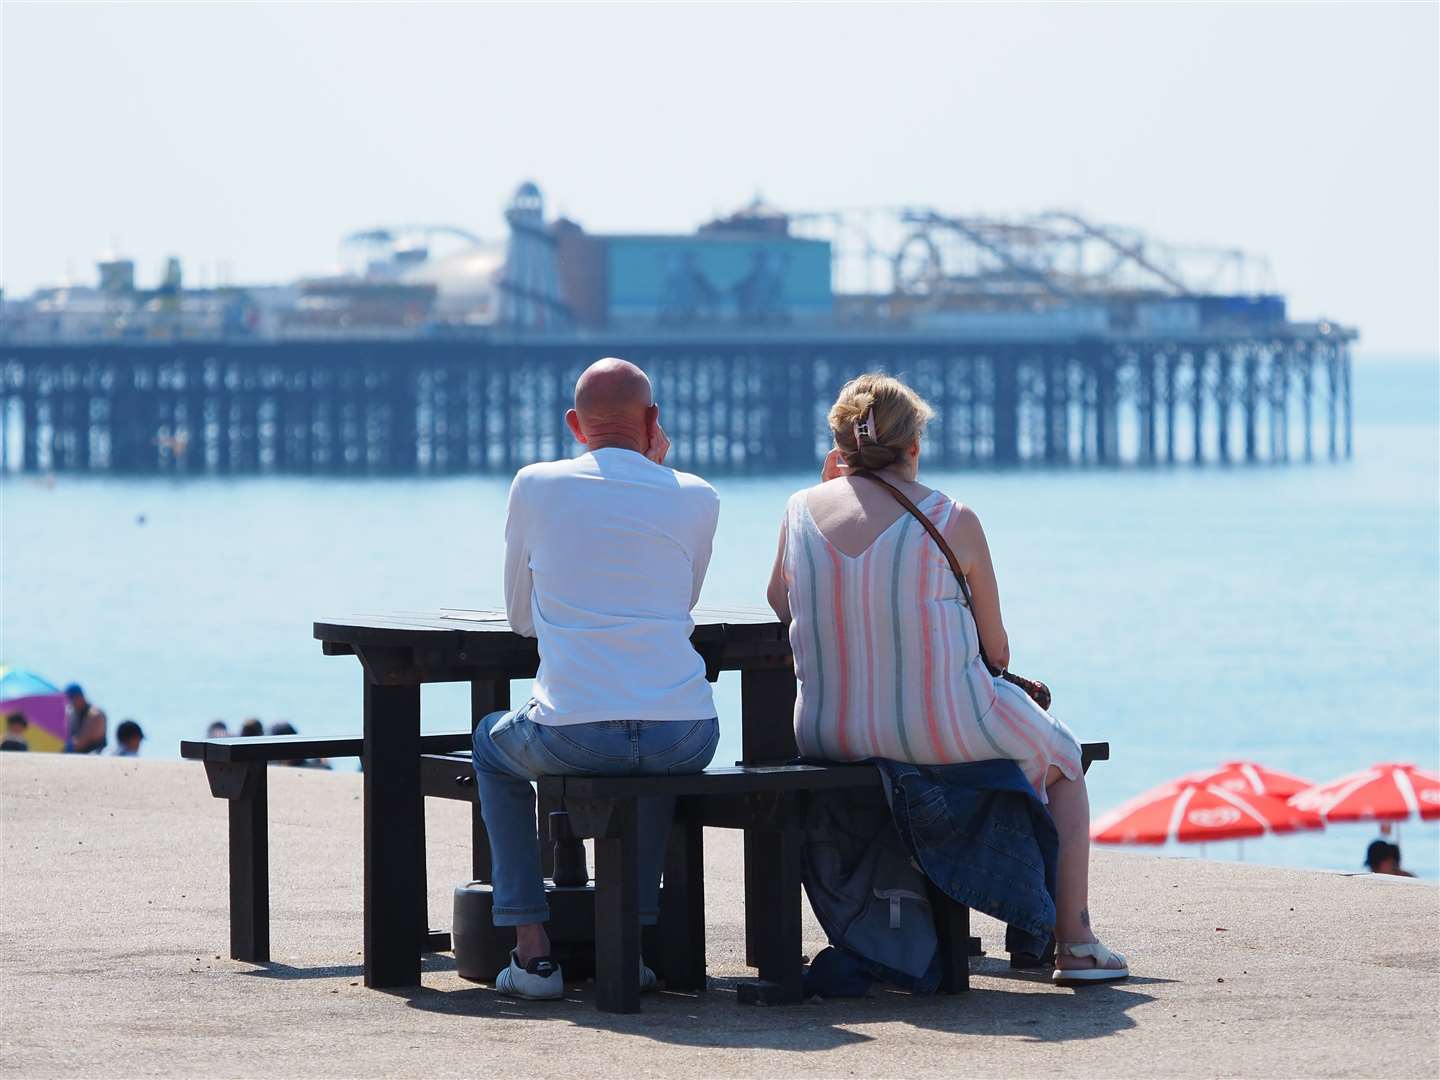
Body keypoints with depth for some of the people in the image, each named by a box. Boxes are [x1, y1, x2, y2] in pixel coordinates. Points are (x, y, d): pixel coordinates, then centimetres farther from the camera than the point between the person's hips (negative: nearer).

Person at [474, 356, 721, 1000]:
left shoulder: (535, 486, 4)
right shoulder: (696, 498, 7)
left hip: (574, 733, -2)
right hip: (686, 737, 2)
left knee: (493, 746, 33)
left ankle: (532, 948, 20)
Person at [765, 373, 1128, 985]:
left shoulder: (803, 510, -2)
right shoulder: (953, 521, -10)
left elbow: (779, 606, 17)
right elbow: (996, 652, -2)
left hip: (825, 732, 4)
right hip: (941, 730, -4)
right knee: (1060, 758, 26)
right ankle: (1074, 943, 23)